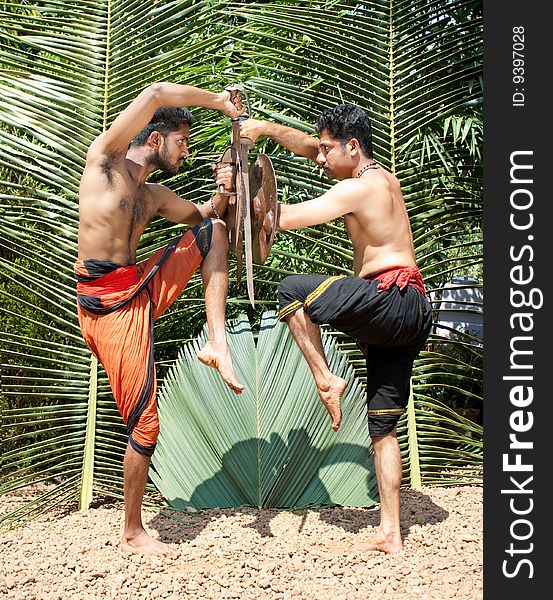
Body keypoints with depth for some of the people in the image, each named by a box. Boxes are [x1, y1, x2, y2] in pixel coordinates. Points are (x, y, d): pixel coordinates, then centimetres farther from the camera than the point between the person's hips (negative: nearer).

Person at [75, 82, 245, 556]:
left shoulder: (153, 196, 17)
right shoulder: (105, 158, -3)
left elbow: (199, 215, 28)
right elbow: (156, 95, -16)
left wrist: (222, 194, 7)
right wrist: (218, 101, -7)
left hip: (142, 290, 8)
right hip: (107, 303, -8)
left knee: (214, 230, 6)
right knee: (145, 423, -7)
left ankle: (217, 343, -9)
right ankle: (133, 533, 14)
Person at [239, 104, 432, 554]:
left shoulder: (359, 188, -6)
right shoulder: (381, 176, 22)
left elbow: (284, 218, -11)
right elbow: (309, 146, 27)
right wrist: (266, 128, 18)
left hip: (392, 298, -10)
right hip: (411, 318, 10)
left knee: (292, 290, -5)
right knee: (383, 426, 10)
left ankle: (325, 379, -3)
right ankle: (390, 534, 14)